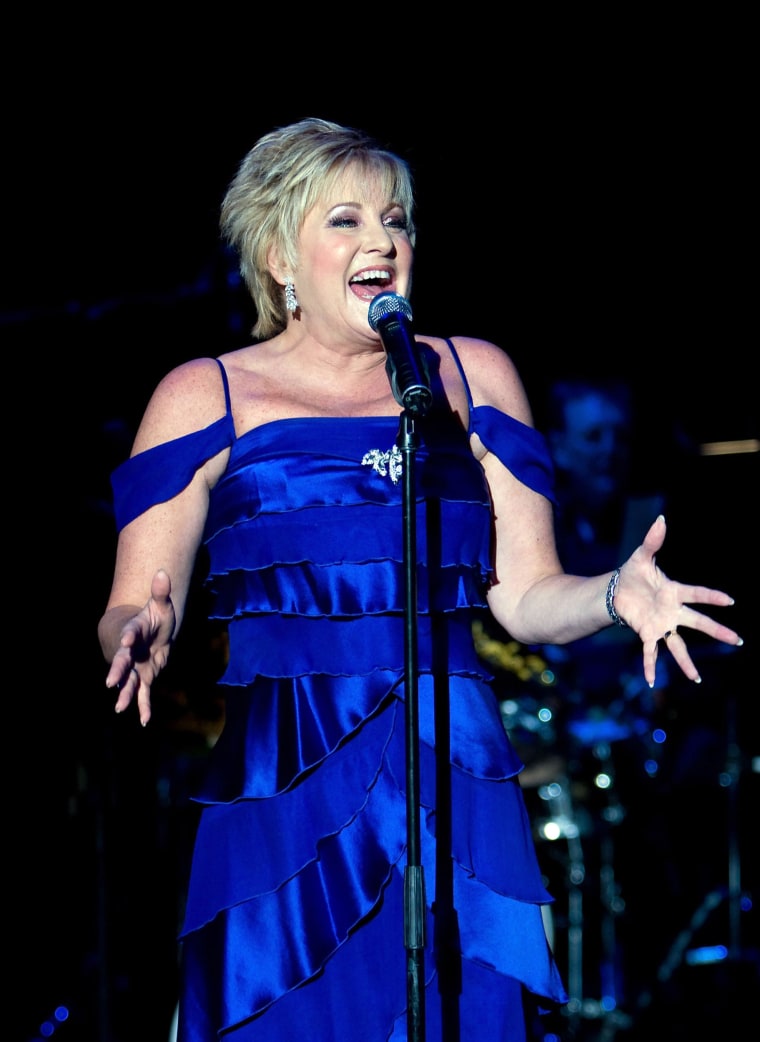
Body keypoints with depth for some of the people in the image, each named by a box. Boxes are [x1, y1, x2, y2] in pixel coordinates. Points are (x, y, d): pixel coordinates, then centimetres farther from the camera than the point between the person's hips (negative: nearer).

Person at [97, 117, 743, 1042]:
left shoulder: (473, 378, 14)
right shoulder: (207, 397, 7)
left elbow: (527, 598, 11)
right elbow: (129, 611, 3)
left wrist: (614, 593, -9)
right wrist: (140, 637, -19)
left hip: (456, 789, 2)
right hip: (283, 791, -2)